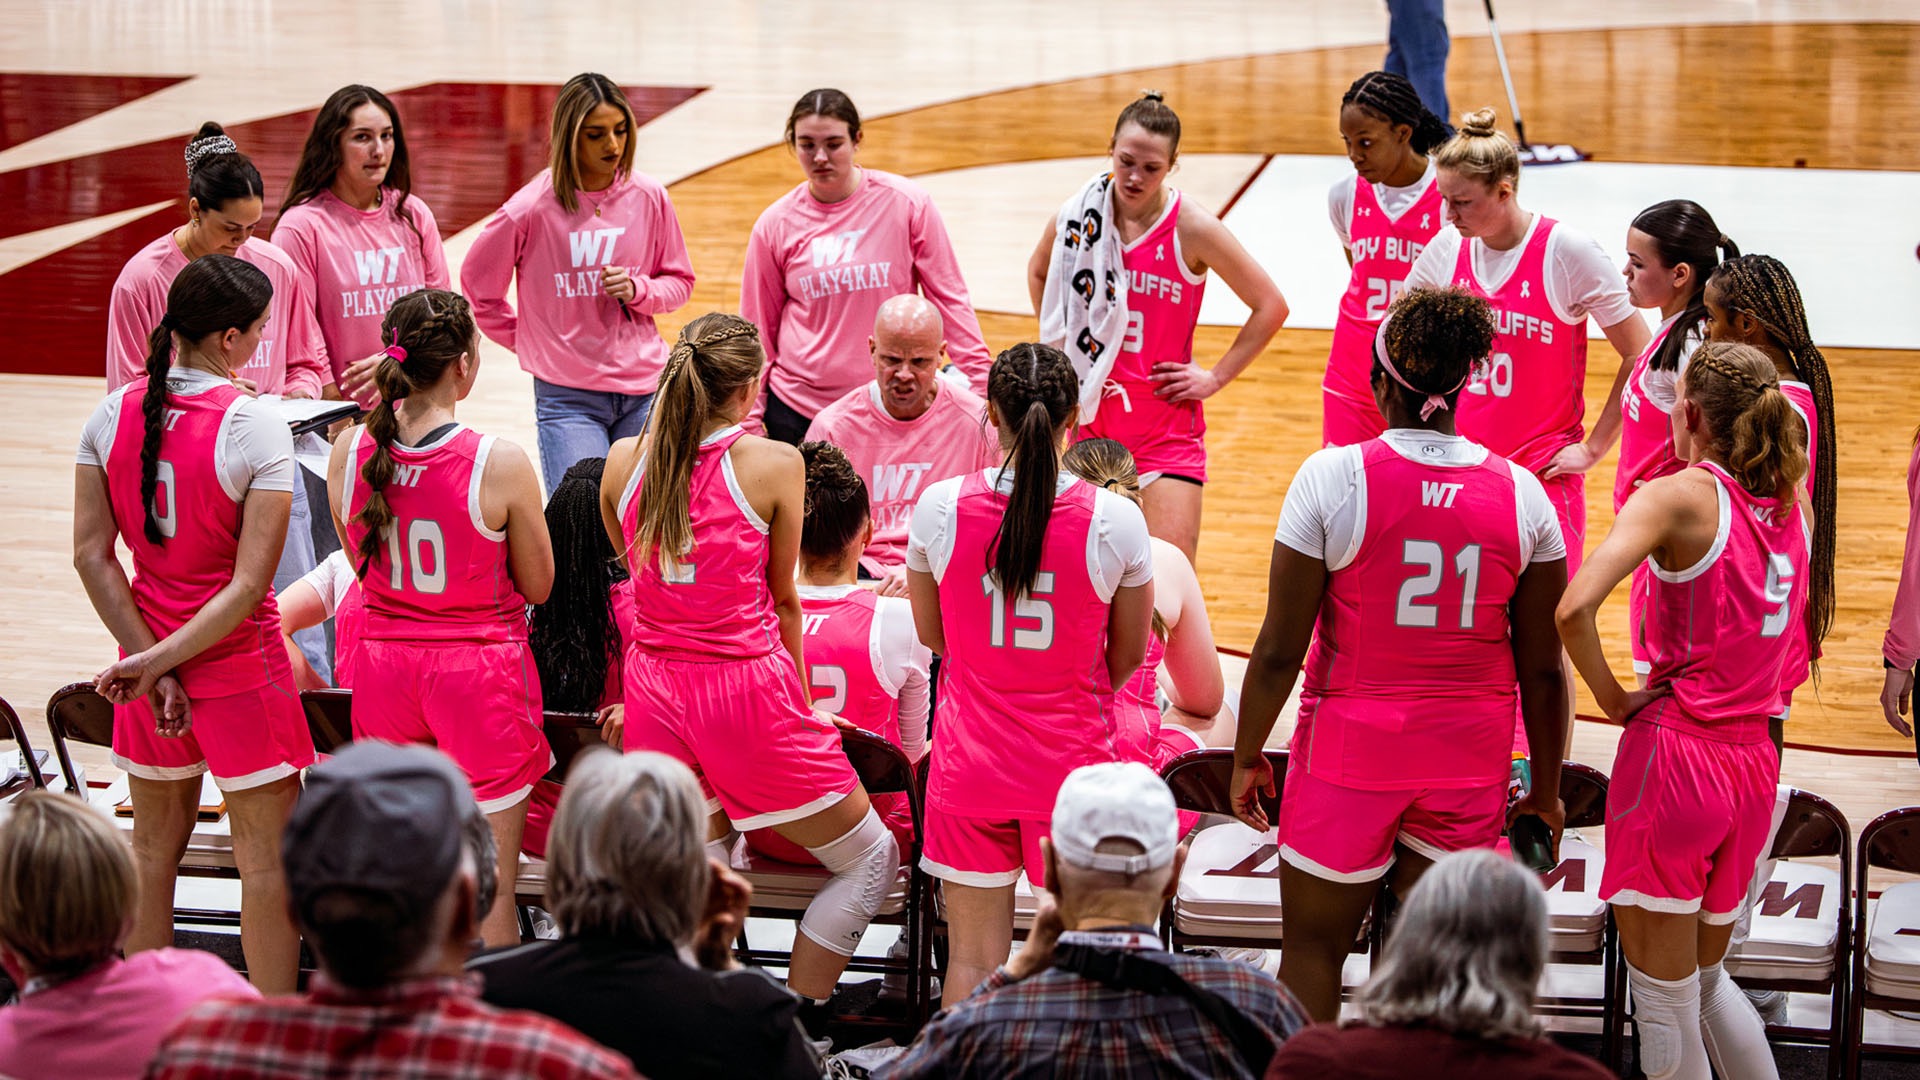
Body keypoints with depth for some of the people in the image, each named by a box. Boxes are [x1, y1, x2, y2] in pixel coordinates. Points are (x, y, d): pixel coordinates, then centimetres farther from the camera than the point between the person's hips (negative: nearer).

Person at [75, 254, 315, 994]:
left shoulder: (112, 414, -3)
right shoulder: (254, 427, -18)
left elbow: (92, 554, -2)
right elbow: (251, 583, -21)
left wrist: (150, 664, -4)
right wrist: (155, 661, -15)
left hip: (146, 648, 5)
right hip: (238, 662, -5)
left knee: (153, 848, 17)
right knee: (265, 858, 6)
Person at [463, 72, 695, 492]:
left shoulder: (649, 198, 2)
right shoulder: (531, 208, -6)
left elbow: (679, 281, 13)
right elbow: (477, 280, 9)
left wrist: (638, 291, -7)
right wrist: (528, 340, 9)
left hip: (645, 390, 3)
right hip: (567, 396, -3)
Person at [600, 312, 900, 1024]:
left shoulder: (623, 461, 2)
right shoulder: (773, 464, -10)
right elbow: (783, 599, -1)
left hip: (653, 691, 5)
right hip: (748, 686, -5)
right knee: (871, 858, 13)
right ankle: (794, 1031, 11)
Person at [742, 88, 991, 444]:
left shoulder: (907, 204, -2)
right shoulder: (775, 224, 3)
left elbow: (948, 296, 2)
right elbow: (758, 326, 10)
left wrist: (980, 381, -4)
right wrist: (750, 420, 8)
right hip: (796, 409, 1)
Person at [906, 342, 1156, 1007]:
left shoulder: (940, 508, -8)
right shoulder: (1115, 521, -11)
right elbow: (1128, 654, 2)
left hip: (970, 761, 1)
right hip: (1076, 762, -1)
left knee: (973, 958, 10)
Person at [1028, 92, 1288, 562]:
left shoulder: (1191, 228, -12)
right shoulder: (1079, 214, -1)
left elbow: (1270, 306, -5)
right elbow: (1038, 272, 22)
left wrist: (1215, 377, -6)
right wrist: (1058, 348, 15)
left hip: (1167, 422, -4)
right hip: (1093, 418, 4)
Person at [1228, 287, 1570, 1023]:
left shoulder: (1333, 475, -11)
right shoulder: (1521, 493, -2)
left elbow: (1280, 649, -10)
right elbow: (1542, 669, 2)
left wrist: (1249, 755, 3)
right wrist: (1546, 789, 13)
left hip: (1351, 747, -2)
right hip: (1470, 761, 2)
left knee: (1313, 945, 11)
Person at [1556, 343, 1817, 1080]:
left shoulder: (1679, 498, -11)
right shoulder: (1790, 504, 7)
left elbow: (1574, 609, -23)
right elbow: (1821, 597, 28)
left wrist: (1613, 699, -9)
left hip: (1674, 756, -6)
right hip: (1754, 766, 6)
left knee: (1665, 1005, 5)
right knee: (1705, 979, 25)